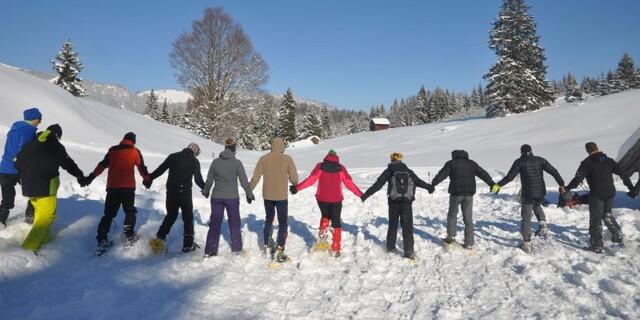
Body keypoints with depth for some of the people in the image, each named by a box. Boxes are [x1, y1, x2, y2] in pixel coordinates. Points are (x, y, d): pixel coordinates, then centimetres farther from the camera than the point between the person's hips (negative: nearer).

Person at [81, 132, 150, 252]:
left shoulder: (113, 150, 8)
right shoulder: (135, 152, 2)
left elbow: (102, 165, 5)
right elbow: (142, 168, 5)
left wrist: (90, 177, 9)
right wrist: (147, 179, 21)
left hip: (112, 187, 3)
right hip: (128, 187, -2)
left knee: (109, 213, 9)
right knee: (130, 211, 14)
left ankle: (102, 239, 4)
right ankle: (128, 235, 9)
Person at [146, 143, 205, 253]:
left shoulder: (173, 156, 6)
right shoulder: (194, 161, -2)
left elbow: (160, 170, 8)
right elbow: (198, 179, -4)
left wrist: (149, 179, 18)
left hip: (171, 191, 4)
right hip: (185, 192, -3)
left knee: (171, 215, 18)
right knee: (188, 217, 9)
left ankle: (159, 239, 10)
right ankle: (188, 244, 10)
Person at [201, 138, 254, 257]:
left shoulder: (215, 162, -1)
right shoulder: (237, 163, -9)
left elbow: (209, 180, 7)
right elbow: (244, 181, -6)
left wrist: (205, 191, 26)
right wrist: (249, 195, 8)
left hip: (216, 197, 2)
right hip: (232, 197, -2)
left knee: (215, 223, 9)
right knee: (234, 223, 14)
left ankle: (210, 251, 10)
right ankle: (236, 248, 22)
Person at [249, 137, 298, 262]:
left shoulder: (264, 158, -3)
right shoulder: (287, 159, -9)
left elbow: (255, 178, -2)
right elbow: (294, 178, -7)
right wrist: (294, 184, 16)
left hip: (267, 195, 3)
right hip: (281, 196, -3)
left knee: (268, 220, 21)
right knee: (283, 222, 6)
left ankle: (267, 246, 27)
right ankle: (279, 251, 0)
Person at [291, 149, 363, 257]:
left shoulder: (320, 166, 1)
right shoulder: (341, 168, 1)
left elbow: (310, 179, -7)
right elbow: (349, 184, -1)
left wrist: (297, 188, -4)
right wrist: (360, 194, 8)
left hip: (322, 198, 1)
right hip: (336, 200, -1)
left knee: (325, 216, 28)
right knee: (336, 223, 9)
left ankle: (323, 231, 2)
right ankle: (335, 249, 8)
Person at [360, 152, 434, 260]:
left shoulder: (389, 171, 5)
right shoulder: (408, 171, 11)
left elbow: (378, 184, -1)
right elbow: (418, 181, 21)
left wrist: (366, 195, 1)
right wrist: (429, 187, 38)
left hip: (393, 201, 0)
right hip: (407, 201, 0)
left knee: (393, 224, 17)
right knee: (407, 226, 1)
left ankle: (390, 247, 26)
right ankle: (409, 251, -7)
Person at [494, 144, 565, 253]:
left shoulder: (519, 162, -3)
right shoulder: (540, 160, 5)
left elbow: (510, 176, -8)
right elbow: (553, 171, 1)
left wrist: (498, 185, -1)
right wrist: (561, 185, 6)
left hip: (528, 194, -3)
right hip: (541, 193, 3)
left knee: (526, 218, 7)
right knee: (537, 206, 36)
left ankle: (527, 244, 9)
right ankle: (543, 226, 16)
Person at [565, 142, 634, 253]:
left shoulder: (587, 163, -8)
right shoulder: (608, 160, 7)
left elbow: (578, 178, -16)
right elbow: (622, 173, 11)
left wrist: (567, 189, -12)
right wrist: (631, 187, 22)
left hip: (597, 195, -5)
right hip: (610, 193, 5)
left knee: (595, 219, 1)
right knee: (607, 214, 30)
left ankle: (596, 245, 2)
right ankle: (617, 234, 24)